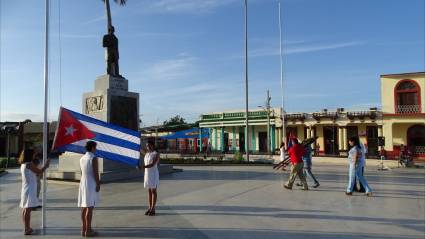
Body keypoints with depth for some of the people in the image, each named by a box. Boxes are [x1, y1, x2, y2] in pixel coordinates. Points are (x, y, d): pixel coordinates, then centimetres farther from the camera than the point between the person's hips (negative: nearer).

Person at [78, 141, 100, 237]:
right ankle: (88, 230, 0)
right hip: (91, 184, -8)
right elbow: (95, 173, -16)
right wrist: (98, 184, -10)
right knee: (89, 207, -4)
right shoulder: (93, 158, -13)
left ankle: (84, 229, 18)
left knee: (84, 207, 11)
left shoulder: (82, 158, 11)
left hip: (83, 183, 8)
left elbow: (82, 172, 14)